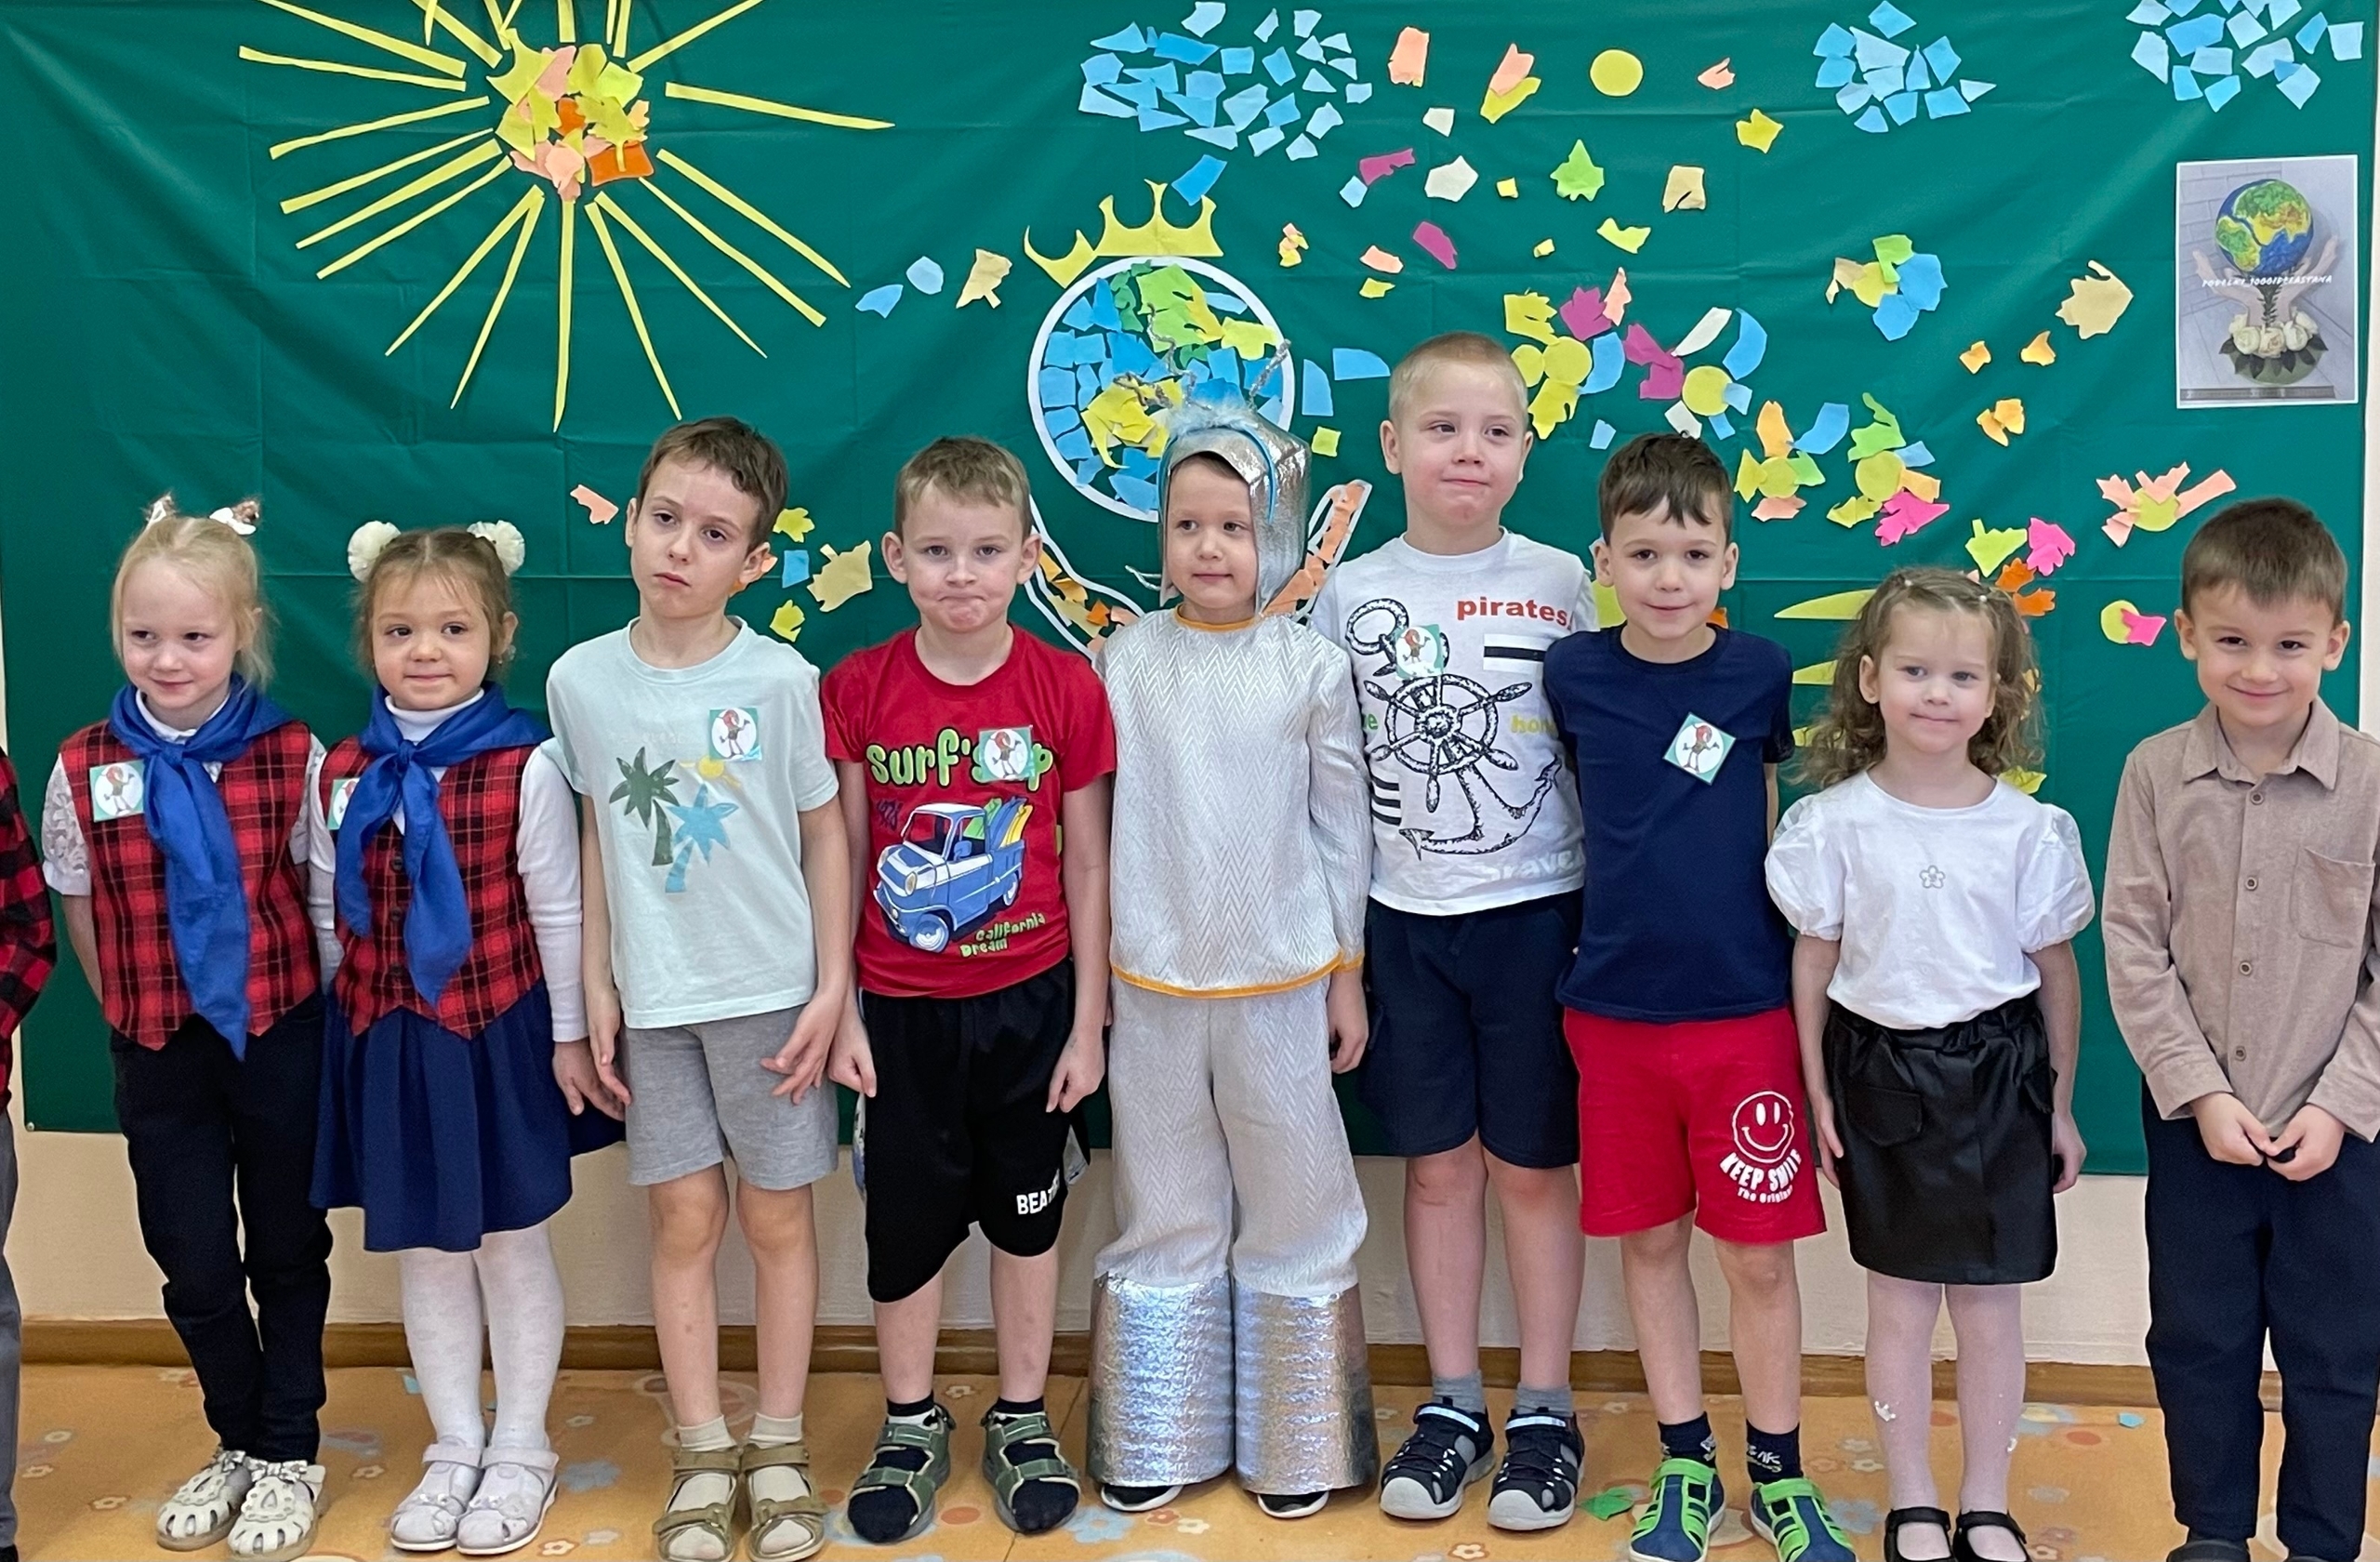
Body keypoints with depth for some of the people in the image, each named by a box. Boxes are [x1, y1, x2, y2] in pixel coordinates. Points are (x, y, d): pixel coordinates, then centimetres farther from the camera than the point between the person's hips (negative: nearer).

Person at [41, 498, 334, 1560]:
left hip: (279, 1037, -2)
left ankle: (289, 1455, 27)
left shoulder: (293, 757, -10)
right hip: (159, 1053, 2)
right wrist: (136, 1019, 7)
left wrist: (314, 1012, -2)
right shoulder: (85, 768, -5)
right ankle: (238, 1444, 32)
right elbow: (79, 913, 6)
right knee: (193, 1264, 10)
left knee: (286, 1252, 11)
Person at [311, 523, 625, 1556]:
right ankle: (454, 1447, 30)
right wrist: (353, 1022, 9)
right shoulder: (341, 774, -1)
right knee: (422, 1250, 14)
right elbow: (327, 915, 7)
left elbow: (556, 913, -7)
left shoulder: (525, 768, -13)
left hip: (500, 1037, -4)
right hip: (384, 1044, 4)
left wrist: (569, 1037, -4)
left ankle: (520, 1451, 25)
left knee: (511, 1243, 10)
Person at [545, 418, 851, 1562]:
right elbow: (597, 836, 5)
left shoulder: (780, 680, -9)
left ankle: (779, 1447, 23)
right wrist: (596, 986, 3)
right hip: (653, 994, 2)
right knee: (686, 1218, 8)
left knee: (776, 1214, 8)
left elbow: (825, 834, -3)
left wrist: (832, 987, -5)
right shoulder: (580, 679, -3)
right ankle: (701, 1455, 21)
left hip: (771, 990, -1)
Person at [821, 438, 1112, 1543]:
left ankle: (1022, 1421, 32)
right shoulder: (856, 690, -7)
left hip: (1029, 1002, 0)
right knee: (905, 1222, 12)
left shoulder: (1066, 687, -9)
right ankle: (910, 1426, 31)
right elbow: (839, 860, -1)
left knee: (1026, 1216, 14)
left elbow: (1086, 866, -4)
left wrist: (1088, 1023, -3)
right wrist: (838, 1009, -3)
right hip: (903, 1011, 1)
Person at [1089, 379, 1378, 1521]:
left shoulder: (1312, 668, -4)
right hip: (1151, 985, 1)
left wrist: (1347, 974, 3)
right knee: (1163, 1216, 12)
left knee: (1294, 1210, 9)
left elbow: (1343, 829, 1)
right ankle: (1154, 1443, 26)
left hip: (1280, 984, -1)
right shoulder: (1125, 661, -1)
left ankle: (1294, 1447, 24)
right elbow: (1098, 823, 3)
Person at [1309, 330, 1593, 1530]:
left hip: (1534, 914, -1)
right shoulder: (1350, 593, 0)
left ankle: (1544, 1411, 20)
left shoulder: (1559, 585, -2)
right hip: (1404, 921, 1)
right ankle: (1452, 1404, 23)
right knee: (1438, 1164, 10)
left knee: (1535, 1164, 7)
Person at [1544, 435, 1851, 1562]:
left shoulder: (1758, 674, -5)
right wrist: (1646, 894, 8)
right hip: (1615, 1007, 1)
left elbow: (1766, 824, 8)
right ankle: (1686, 1466, 27)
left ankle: (1777, 1471, 23)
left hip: (1745, 1009, -1)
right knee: (1648, 1242, 11)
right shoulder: (1573, 674, -4)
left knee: (1758, 1250, 6)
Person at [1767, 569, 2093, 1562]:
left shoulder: (2029, 829, -5)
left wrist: (2060, 1104, 6)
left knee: (1990, 1304, 8)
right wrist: (1817, 1096, 1)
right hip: (1880, 1075, 0)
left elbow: (2056, 972, 4)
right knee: (1899, 1305, 9)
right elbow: (1813, 960, 1)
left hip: (1998, 1077, 0)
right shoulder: (1834, 822, -6)